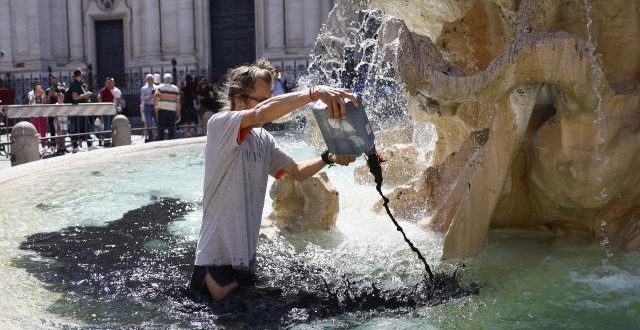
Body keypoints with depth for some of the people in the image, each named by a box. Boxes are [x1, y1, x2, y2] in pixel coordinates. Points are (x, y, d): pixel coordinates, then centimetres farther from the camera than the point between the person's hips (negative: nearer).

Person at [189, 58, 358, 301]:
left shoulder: (263, 139, 10)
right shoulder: (219, 124, -14)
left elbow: (297, 171, 13)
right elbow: (262, 113, -33)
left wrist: (329, 158, -5)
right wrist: (314, 92, -41)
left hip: (246, 255, 8)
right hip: (218, 256, -8)